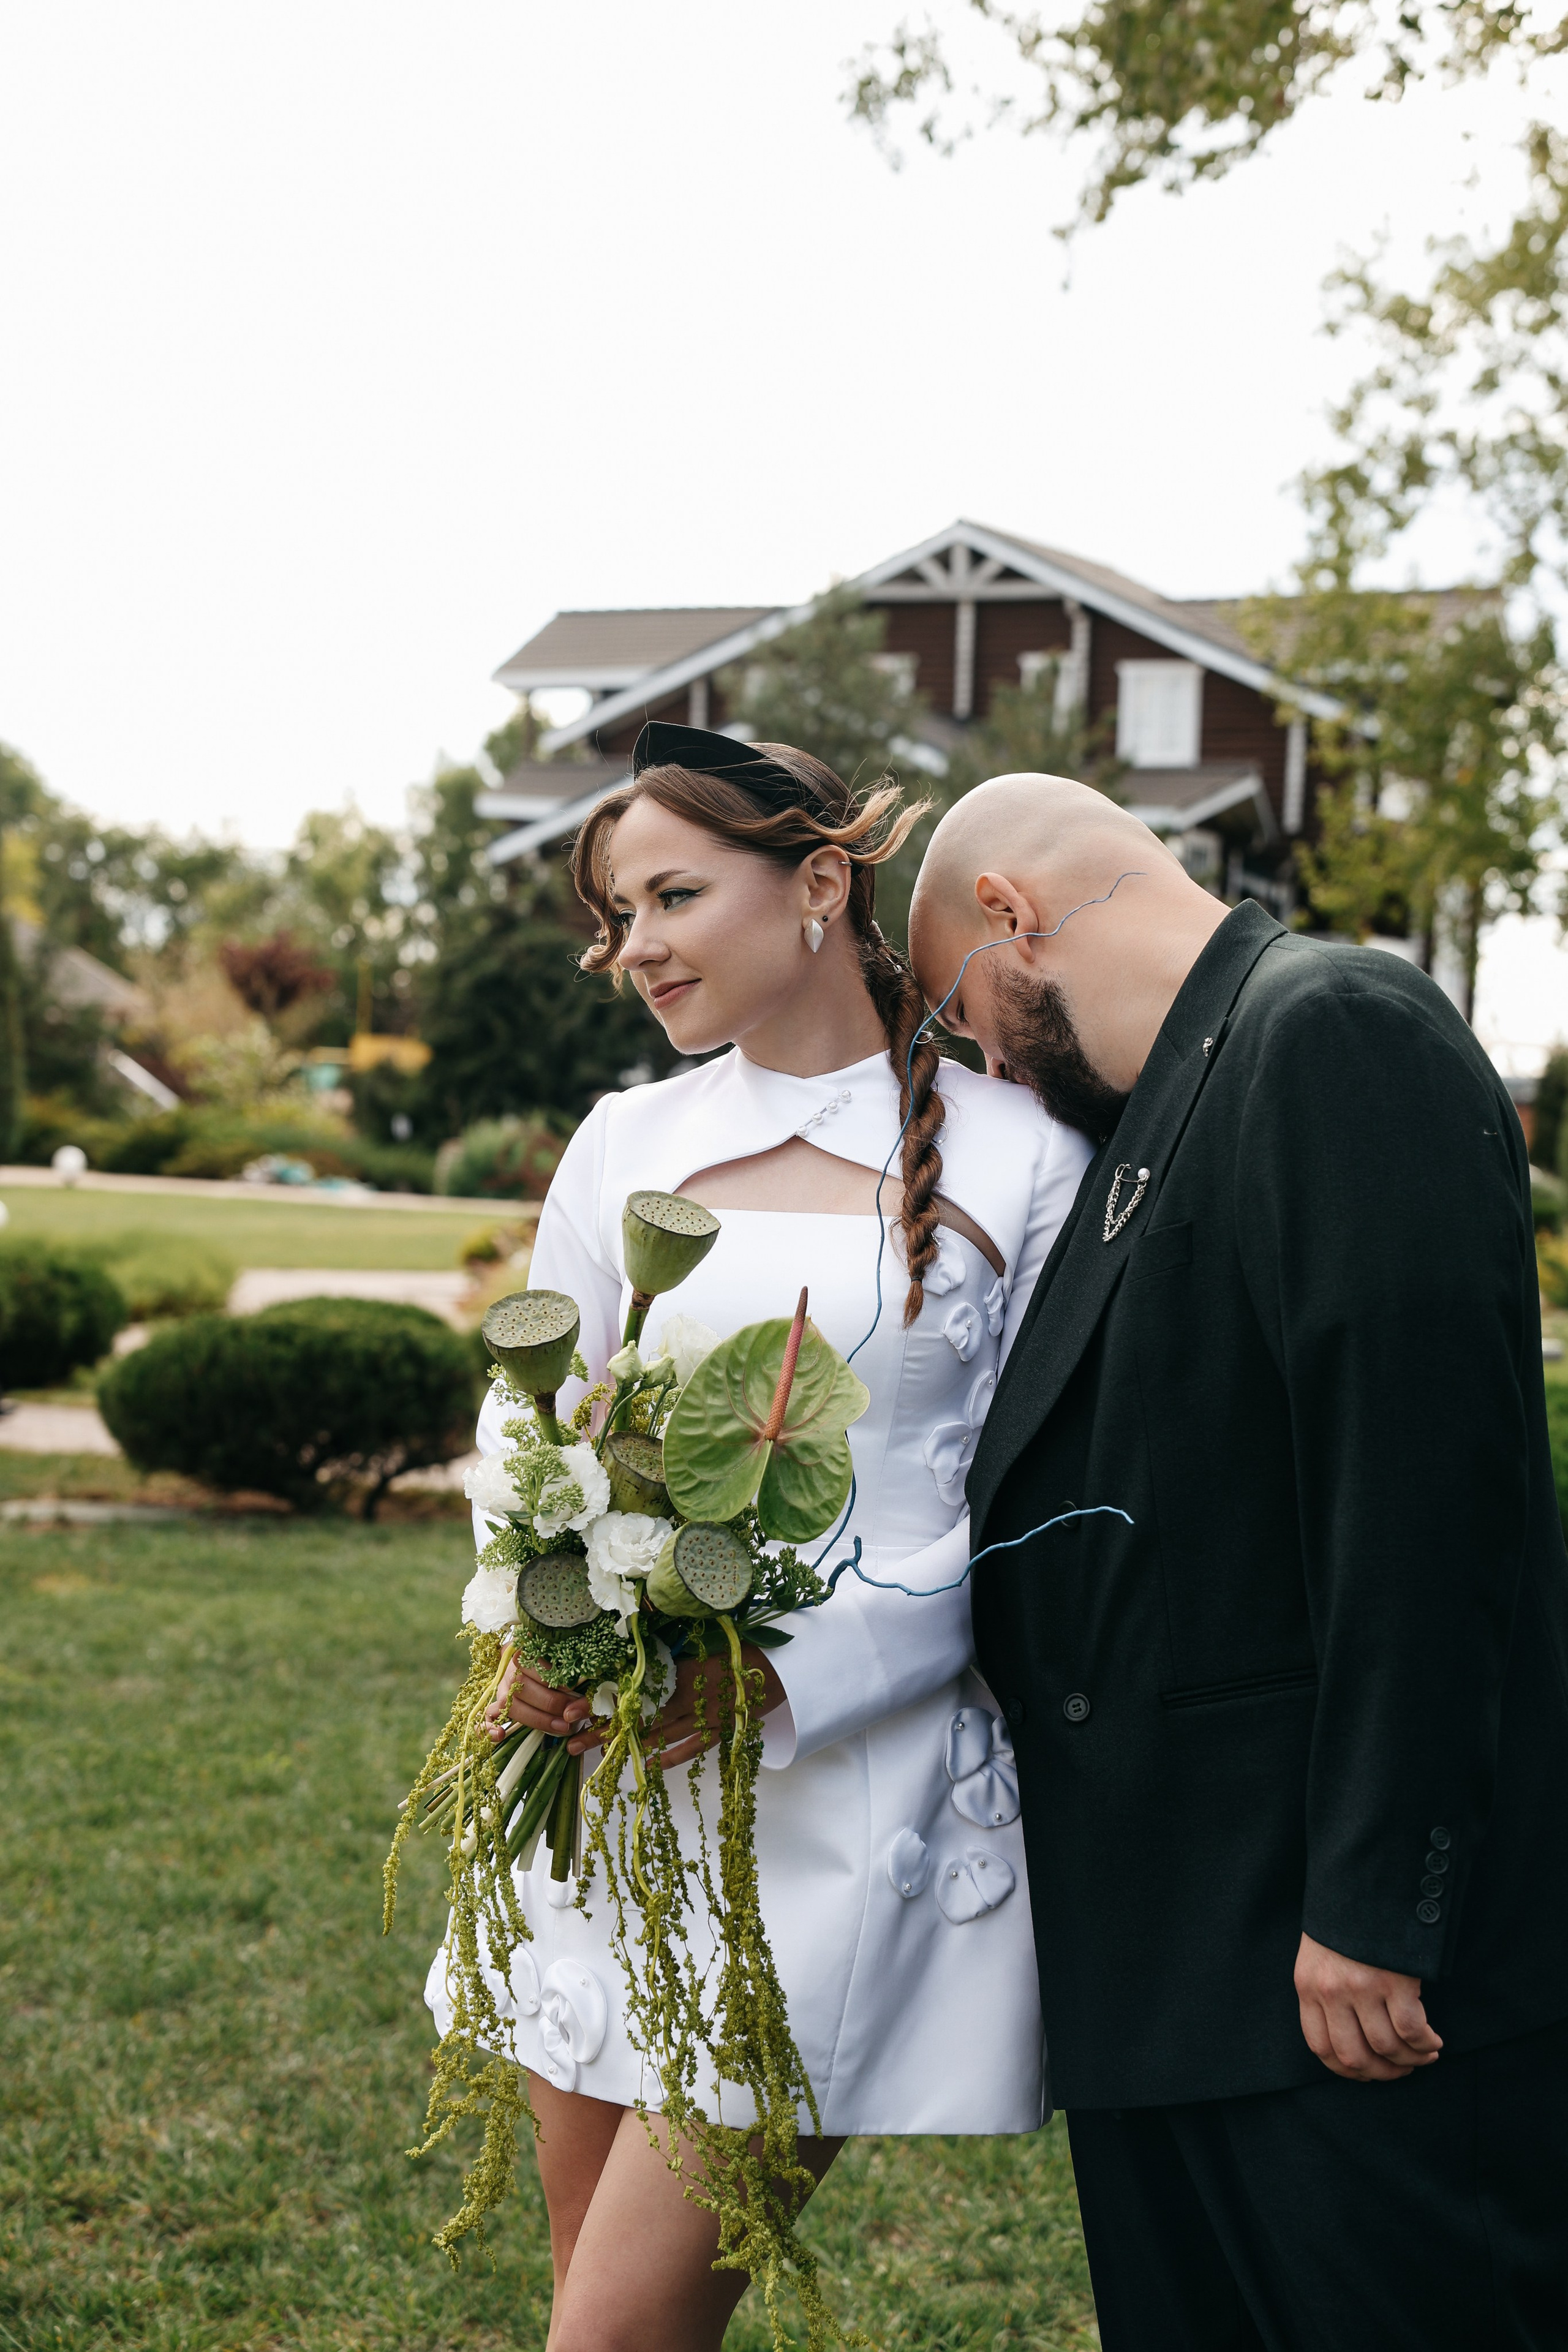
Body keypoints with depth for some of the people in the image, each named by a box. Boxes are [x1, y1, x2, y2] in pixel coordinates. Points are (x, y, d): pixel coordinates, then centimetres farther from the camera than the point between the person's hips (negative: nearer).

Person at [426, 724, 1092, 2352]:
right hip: (609, 1780, 4)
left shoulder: (1020, 1164, -3)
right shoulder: (625, 1146, 9)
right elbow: (529, 1431, 13)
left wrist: (782, 1682, -17)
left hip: (856, 1792, -4)